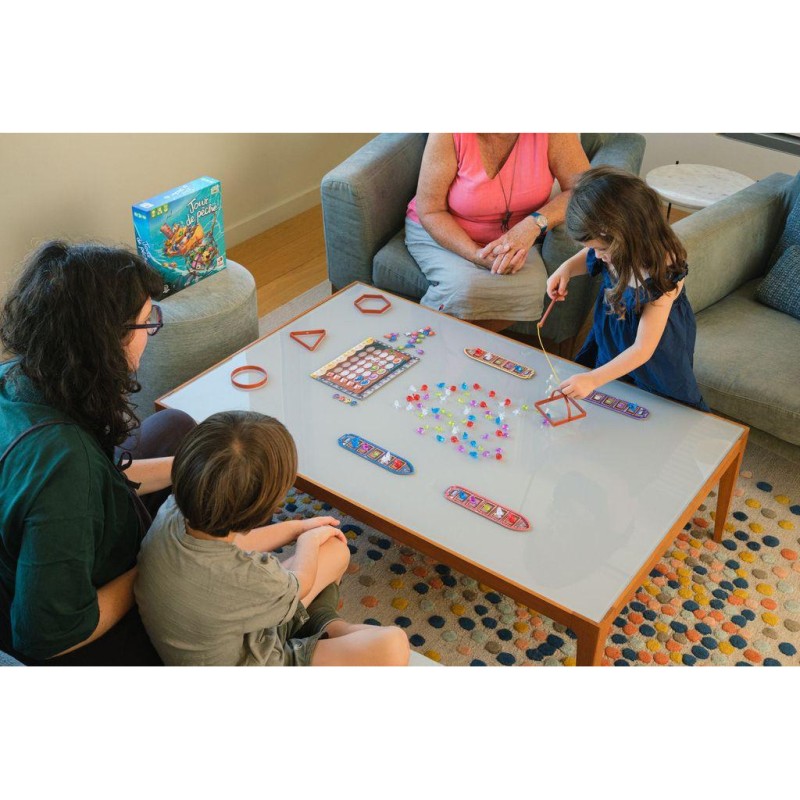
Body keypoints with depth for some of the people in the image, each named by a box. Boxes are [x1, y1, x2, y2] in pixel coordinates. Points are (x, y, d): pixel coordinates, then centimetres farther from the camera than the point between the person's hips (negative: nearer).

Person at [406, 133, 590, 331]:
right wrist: (476, 254, -31)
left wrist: (534, 224, -32)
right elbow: (429, 210, -18)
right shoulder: (449, 135, -23)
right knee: (463, 287, -34)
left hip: (518, 236, 3)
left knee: (531, 290, -29)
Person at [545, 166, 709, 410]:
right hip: (610, 337, 6)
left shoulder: (661, 277, -39)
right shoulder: (612, 248, -22)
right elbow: (590, 256, 7)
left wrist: (593, 379, -37)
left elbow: (643, 350, -33)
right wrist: (568, 268, -15)